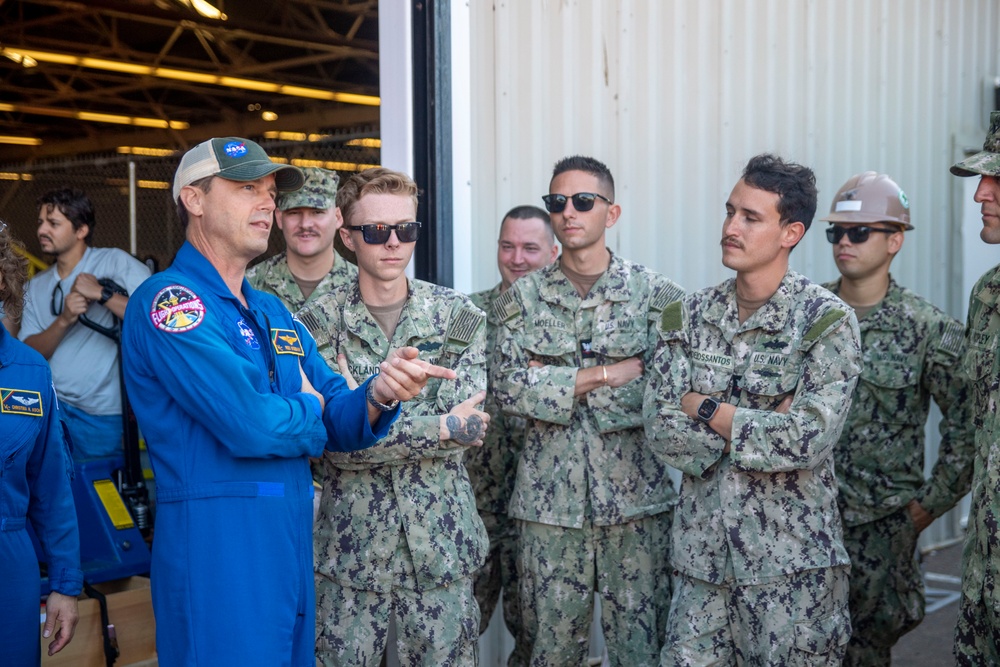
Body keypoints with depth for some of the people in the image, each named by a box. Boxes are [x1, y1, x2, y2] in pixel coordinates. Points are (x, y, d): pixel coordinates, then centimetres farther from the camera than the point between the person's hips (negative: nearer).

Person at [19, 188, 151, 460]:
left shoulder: (115, 262, -6)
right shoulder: (37, 286, 13)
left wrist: (102, 294, -22)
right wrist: (64, 320, -16)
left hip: (100, 413, -4)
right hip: (48, 404, 5)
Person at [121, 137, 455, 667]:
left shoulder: (271, 312, 15)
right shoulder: (167, 300, -12)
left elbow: (339, 423, 9)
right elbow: (250, 425, -23)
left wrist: (378, 396, -13)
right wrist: (309, 408, -2)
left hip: (293, 544, 8)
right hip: (217, 552, -8)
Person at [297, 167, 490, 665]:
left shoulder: (458, 316, 0)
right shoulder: (318, 323, -4)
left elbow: (466, 426, -12)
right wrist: (441, 428, -18)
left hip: (440, 541, 1)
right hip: (351, 544, -1)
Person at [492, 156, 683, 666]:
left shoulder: (656, 294, 1)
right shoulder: (523, 297, 5)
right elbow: (508, 387, -6)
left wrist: (553, 384, -11)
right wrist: (606, 375, -13)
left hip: (638, 495, -1)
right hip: (549, 500, 1)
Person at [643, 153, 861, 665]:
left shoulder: (827, 321, -9)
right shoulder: (689, 315, 4)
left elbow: (810, 440, -20)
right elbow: (660, 429, -5)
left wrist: (705, 410, -12)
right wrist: (766, 429, -14)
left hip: (794, 564, -3)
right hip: (701, 552, 4)